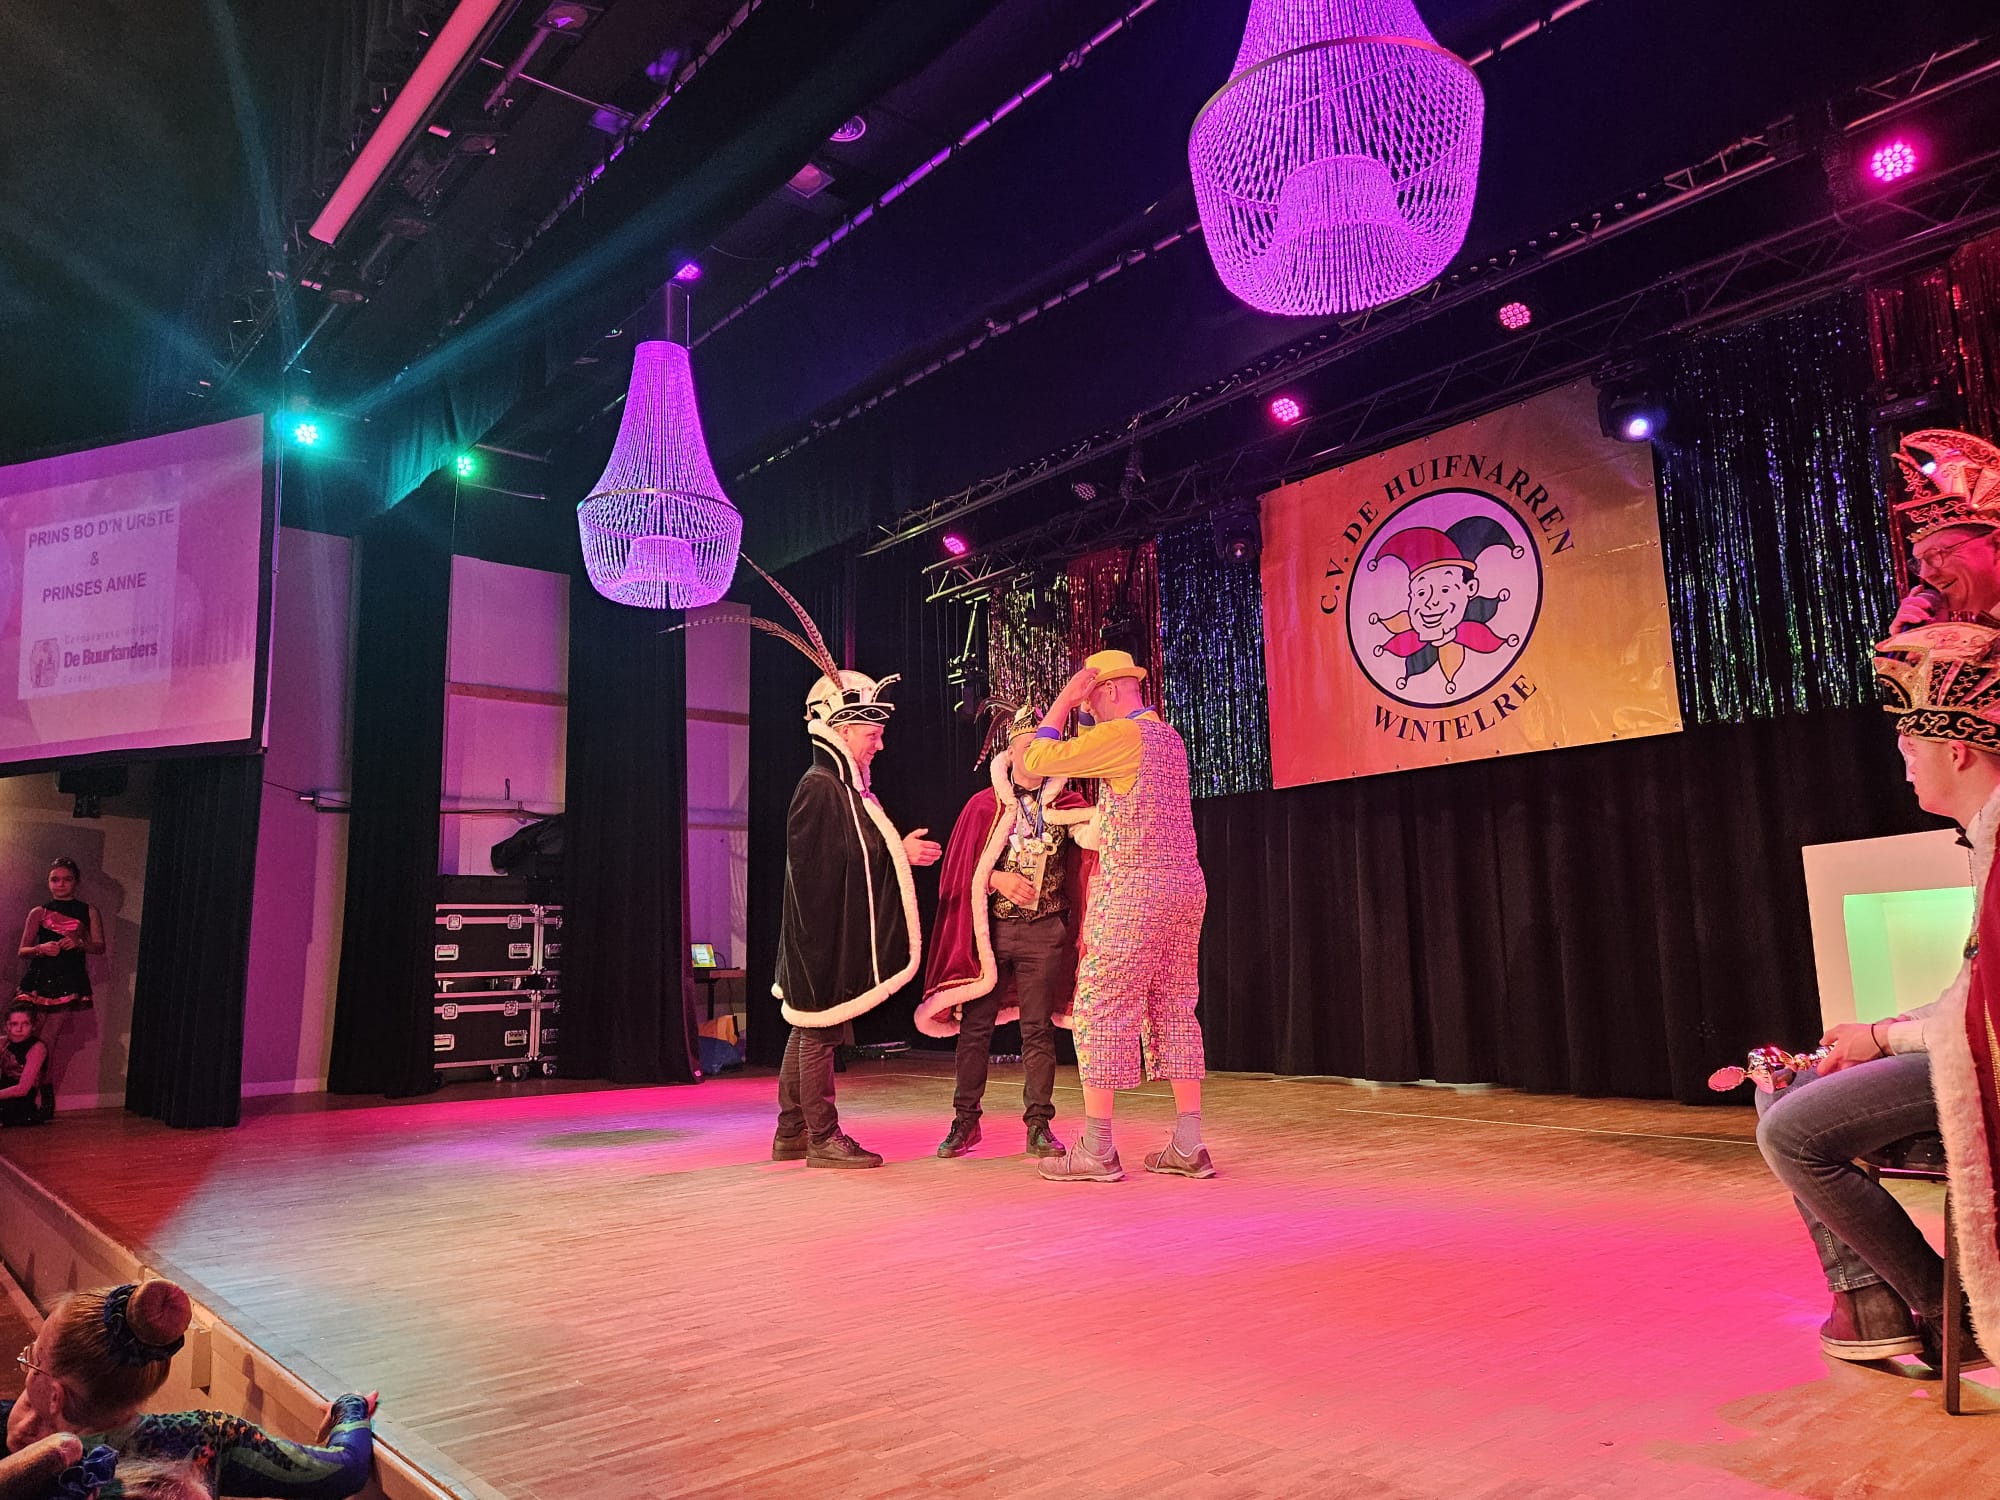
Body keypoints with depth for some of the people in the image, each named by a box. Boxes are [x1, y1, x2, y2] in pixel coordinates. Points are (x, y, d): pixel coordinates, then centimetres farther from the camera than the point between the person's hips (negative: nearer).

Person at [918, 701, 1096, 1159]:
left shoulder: (1066, 805, 5)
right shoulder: (983, 806, 5)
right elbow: (960, 868, 4)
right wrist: (996, 878, -11)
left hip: (1044, 933, 0)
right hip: (990, 930, 0)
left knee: (1038, 1030, 2)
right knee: (974, 1026, 4)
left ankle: (1039, 1126, 10)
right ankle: (965, 1121, 17)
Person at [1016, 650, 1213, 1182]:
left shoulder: (1123, 735, -10)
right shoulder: (1169, 739, 17)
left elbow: (1037, 760, -11)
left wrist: (1063, 701, -1)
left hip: (1133, 890, -9)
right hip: (1185, 885, 9)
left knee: (1101, 1011, -3)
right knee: (1175, 1012, 9)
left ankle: (1097, 1149, 0)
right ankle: (1188, 1147, 10)